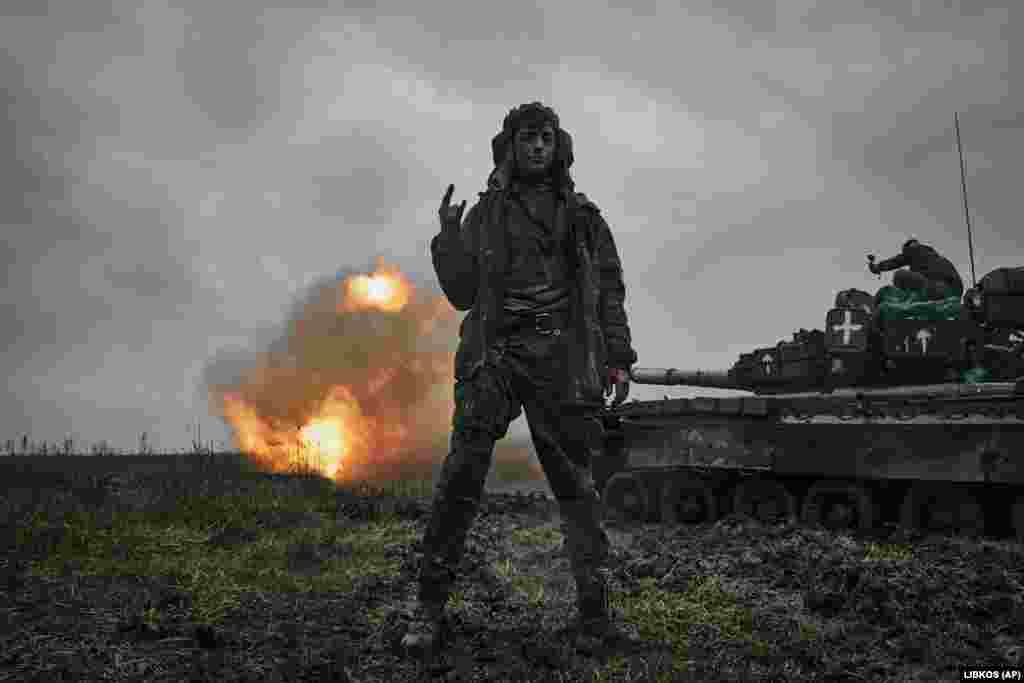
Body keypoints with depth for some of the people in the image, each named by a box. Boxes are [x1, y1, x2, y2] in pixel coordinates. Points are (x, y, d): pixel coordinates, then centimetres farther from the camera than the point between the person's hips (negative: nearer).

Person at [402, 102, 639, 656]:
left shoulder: (582, 216, 17)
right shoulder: (484, 215, 15)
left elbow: (609, 292, 14)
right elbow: (463, 294, 12)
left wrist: (618, 358, 5)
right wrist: (448, 240, -4)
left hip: (562, 360, 1)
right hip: (495, 354, 0)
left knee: (575, 483, 0)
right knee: (462, 473, -11)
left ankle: (595, 615, 5)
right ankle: (430, 608, -3)